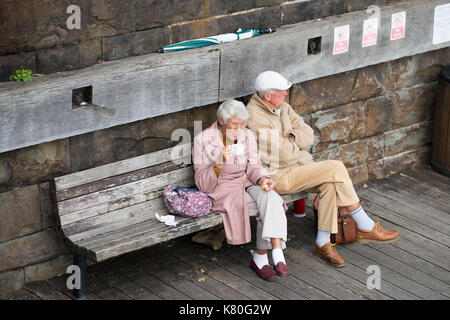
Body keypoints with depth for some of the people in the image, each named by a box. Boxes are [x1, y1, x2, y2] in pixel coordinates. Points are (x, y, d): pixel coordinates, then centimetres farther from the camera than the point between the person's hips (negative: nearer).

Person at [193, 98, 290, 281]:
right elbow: (203, 184, -12)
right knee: (267, 208, -27)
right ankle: (260, 257, -15)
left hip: (246, 184, 5)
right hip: (221, 191, -5)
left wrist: (263, 179, -17)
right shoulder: (203, 140, -11)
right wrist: (219, 164, -31)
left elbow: (253, 167, 6)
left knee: (271, 198, -29)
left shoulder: (247, 136, 2)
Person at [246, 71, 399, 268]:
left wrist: (291, 139, -13)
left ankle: (323, 243, -11)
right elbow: (285, 155, -22)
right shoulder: (255, 119, -21)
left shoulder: (282, 107, 8)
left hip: (297, 165, 9)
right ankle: (365, 228, -8)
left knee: (330, 184, -20)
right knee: (336, 169, -19)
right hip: (278, 176, -9)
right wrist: (298, 147, -1)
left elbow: (308, 136, 7)